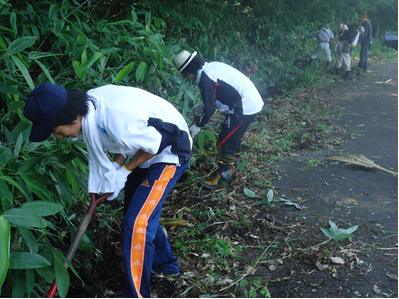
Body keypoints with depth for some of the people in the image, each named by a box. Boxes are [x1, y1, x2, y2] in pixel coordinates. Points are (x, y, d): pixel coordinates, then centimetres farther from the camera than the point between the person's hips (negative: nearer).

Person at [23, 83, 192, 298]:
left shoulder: (117, 121, -38)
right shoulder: (88, 104, -12)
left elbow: (156, 145, -23)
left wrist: (124, 171, -13)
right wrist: (115, 169, -7)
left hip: (169, 150, -9)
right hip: (147, 146, 9)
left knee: (137, 223, -13)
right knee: (135, 210, 20)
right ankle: (164, 262, 41)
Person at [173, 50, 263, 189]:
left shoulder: (206, 80, -19)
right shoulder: (212, 66, 10)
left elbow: (209, 109, -14)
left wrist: (197, 126, -1)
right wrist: (202, 105, 17)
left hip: (245, 108, -10)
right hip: (253, 101, 10)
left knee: (225, 142, -1)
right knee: (233, 138, 23)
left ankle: (221, 180, 9)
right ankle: (231, 167, 39)